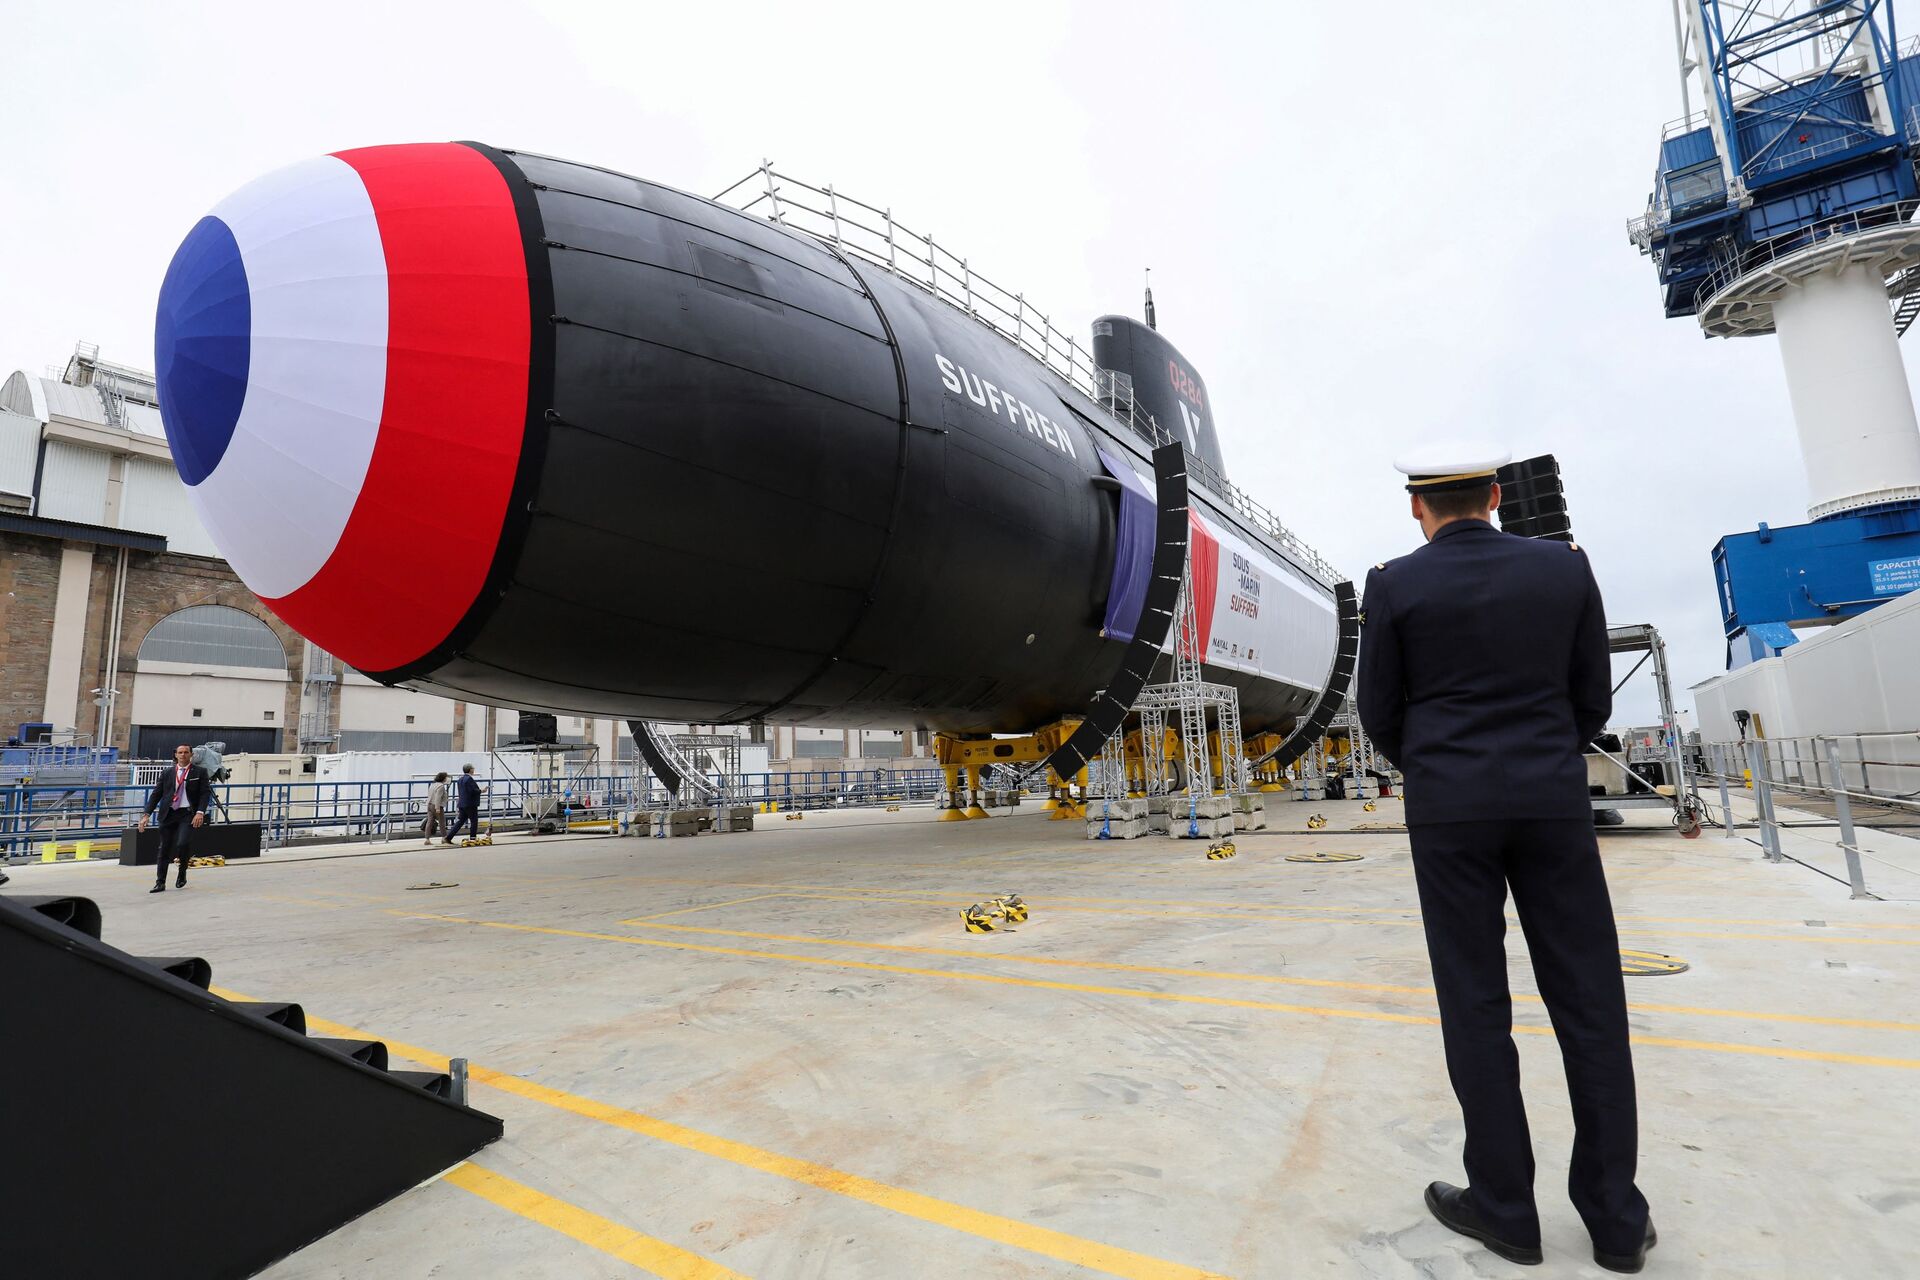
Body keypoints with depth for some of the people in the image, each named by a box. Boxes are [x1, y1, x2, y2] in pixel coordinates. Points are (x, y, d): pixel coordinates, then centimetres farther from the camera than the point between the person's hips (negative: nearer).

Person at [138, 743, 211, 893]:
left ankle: (182, 874, 8)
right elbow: (156, 794, 10)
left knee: (182, 844, -18)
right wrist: (146, 814, -1)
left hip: (188, 814, -3)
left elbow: (205, 793, -2)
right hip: (168, 813, 3)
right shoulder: (167, 774, 11)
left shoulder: (199, 772, 4)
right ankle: (160, 883, 15)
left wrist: (200, 812, -15)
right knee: (164, 848, 6)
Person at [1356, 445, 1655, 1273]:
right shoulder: (1565, 567, 3)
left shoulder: (1394, 584, -6)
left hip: (1448, 809, -2)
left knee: (1476, 1003, 6)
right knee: (1589, 1001, 11)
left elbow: (1379, 712, -1)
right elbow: (1592, 698, 7)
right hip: (1552, 802, 3)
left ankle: (1504, 1207, 16)